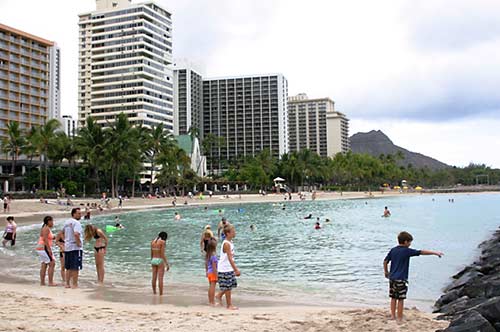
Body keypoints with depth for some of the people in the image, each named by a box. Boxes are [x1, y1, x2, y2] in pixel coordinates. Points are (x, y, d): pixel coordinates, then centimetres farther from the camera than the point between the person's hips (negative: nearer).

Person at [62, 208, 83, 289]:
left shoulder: (67, 222, 14)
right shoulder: (76, 223, -15)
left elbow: (63, 231, 26)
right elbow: (76, 234, -29)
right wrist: (79, 243, -18)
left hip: (67, 247, 9)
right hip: (76, 248, -9)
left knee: (69, 268, 15)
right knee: (75, 268, -3)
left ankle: (67, 284, 20)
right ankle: (75, 285, -1)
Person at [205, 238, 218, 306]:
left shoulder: (208, 255, 6)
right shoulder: (213, 255, -20)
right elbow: (214, 266, -20)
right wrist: (216, 275, -16)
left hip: (209, 273, 8)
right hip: (213, 273, -8)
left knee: (210, 286, 16)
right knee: (213, 287, -2)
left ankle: (210, 301, 24)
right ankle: (212, 302, 3)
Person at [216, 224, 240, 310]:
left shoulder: (230, 242, 8)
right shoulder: (226, 244, -21)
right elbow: (230, 258, -24)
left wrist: (235, 268, 20)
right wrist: (236, 270, -25)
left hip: (229, 269, 9)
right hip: (225, 269, -9)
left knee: (230, 285, 15)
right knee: (228, 287, 1)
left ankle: (219, 295, 33)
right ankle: (229, 305, 12)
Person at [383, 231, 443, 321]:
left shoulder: (393, 250, 7)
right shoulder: (407, 251, -10)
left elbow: (385, 261, 11)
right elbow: (421, 252, -9)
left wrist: (386, 272, 26)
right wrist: (435, 253, -4)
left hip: (392, 278, 6)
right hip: (401, 279, -6)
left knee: (393, 298, 14)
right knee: (400, 299, 2)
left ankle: (393, 316, 19)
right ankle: (399, 318, 6)